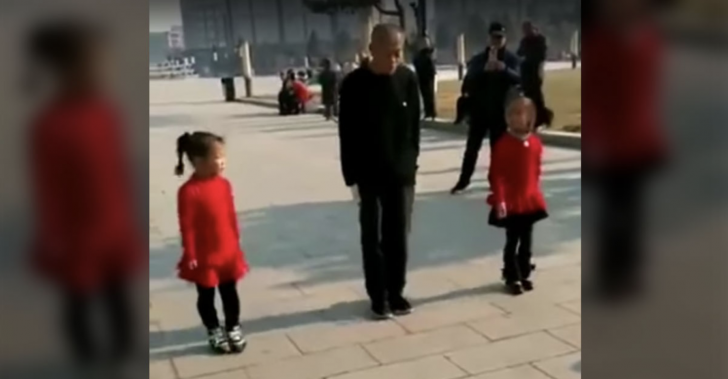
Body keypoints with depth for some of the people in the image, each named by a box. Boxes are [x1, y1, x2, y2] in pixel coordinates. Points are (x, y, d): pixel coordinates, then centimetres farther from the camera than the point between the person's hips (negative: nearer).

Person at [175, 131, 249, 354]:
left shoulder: (224, 184, -2)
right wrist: (190, 255, -13)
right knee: (206, 296, 14)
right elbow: (187, 226, -16)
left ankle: (233, 329, 33)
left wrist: (236, 243, 11)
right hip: (204, 255, -5)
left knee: (230, 293, 16)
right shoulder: (189, 190, -21)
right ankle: (214, 332, 31)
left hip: (229, 252, 5)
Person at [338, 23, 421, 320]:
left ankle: (396, 293, 25)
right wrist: (352, 176, -9)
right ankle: (378, 296, 20)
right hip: (369, 175, -2)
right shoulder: (354, 84, -10)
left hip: (402, 173, 3)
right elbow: (347, 136, -7)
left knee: (399, 237, 10)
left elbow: (414, 124, 7)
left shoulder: (408, 78, -2)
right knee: (373, 238, 7)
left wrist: (411, 160, 5)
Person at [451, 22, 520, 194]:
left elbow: (518, 79, -14)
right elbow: (469, 80, -10)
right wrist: (484, 70, -28)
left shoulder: (511, 59, 2)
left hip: (501, 110, -1)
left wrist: (505, 69, -33)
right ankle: (464, 180, 15)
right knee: (472, 146, 5)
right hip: (480, 109, 1)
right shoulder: (478, 59, 4)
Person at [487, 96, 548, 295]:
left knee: (527, 241, 14)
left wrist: (536, 194, 12)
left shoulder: (535, 143, 2)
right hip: (510, 203, -5)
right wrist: (499, 200, -19)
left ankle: (524, 275, 28)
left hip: (531, 201, 5)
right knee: (512, 241, 4)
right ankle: (511, 278, 17)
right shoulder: (503, 144, -15)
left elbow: (536, 171, 12)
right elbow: (495, 175, -15)